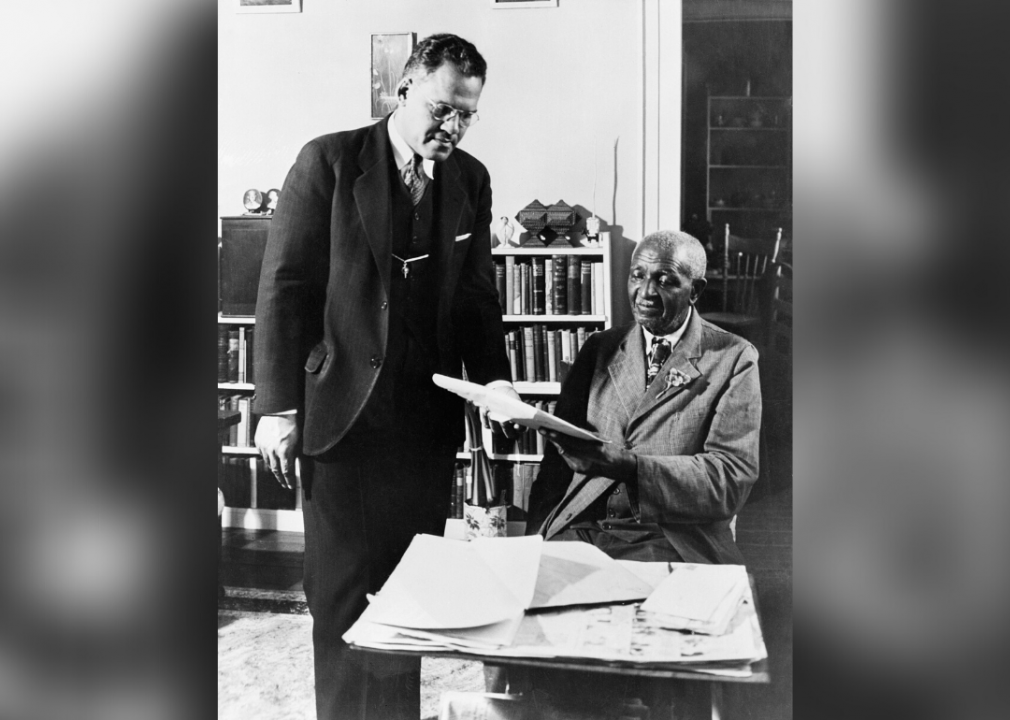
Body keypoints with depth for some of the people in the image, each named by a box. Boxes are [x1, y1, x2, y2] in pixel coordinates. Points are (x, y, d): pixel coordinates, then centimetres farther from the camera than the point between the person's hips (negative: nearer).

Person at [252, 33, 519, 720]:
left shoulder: (472, 181, 8)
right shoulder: (330, 160, -3)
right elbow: (285, 285, -6)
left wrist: (493, 377, -2)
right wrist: (278, 406, -10)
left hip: (429, 415, 4)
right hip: (343, 408, -3)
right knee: (343, 592, 6)